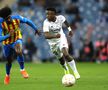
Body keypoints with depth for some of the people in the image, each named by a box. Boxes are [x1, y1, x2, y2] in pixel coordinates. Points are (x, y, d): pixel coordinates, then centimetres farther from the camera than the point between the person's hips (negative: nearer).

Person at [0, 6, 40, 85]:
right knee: (9, 60, 16)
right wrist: (8, 36, -47)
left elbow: (27, 21, -3)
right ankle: (7, 75, 46)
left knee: (19, 52, -34)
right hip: (7, 43, 1)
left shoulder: (17, 18, -25)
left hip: (17, 40, -1)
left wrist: (35, 29, 7)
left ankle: (22, 70, -15)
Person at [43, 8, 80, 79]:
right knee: (61, 58, 15)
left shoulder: (60, 18, -19)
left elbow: (65, 21, 8)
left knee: (66, 54, -24)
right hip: (53, 42, 0)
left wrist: (69, 29, 12)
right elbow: (46, 36, -40)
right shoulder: (46, 23, -28)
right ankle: (66, 69, 48)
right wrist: (55, 36, -56)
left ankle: (75, 72, -13)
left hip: (61, 39, 0)